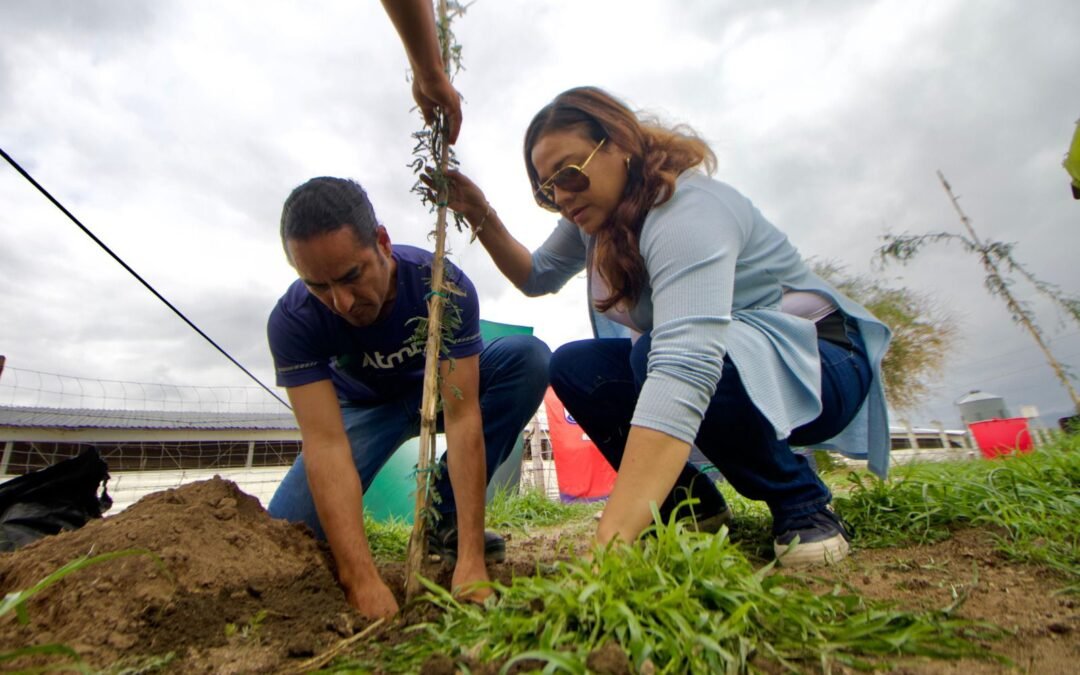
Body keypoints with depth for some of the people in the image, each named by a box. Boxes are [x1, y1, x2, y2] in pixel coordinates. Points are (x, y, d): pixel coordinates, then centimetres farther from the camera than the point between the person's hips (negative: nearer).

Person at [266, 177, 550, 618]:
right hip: (364, 407, -1)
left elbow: (462, 416, -36)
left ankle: (444, 517, -16)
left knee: (529, 357, -29)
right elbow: (325, 444, -34)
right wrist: (363, 581, -43)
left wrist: (471, 560, -39)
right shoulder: (292, 320, -28)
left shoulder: (444, 285, -32)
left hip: (441, 389, 1)